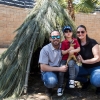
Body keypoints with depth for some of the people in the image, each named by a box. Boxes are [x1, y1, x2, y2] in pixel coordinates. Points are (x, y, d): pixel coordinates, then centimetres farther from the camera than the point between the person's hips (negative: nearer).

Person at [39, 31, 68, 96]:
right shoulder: (45, 49, -15)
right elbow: (43, 67, -19)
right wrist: (59, 69, -25)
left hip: (61, 70, 4)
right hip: (49, 71, -4)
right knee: (51, 81, -38)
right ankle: (49, 88, 0)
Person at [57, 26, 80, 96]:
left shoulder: (75, 40, 4)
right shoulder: (63, 42, 0)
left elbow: (79, 49, -2)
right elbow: (63, 52, -6)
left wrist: (73, 50, -19)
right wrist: (69, 49, -21)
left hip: (72, 58, 0)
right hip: (64, 59, 1)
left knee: (71, 63, -36)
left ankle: (72, 80, -24)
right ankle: (60, 87, -8)